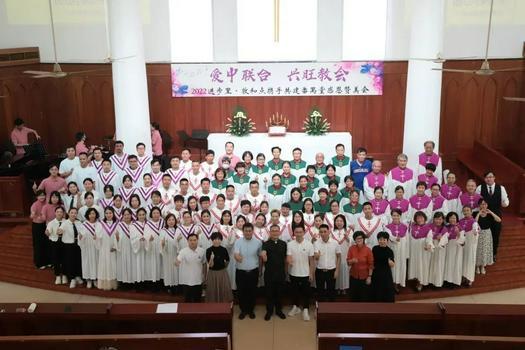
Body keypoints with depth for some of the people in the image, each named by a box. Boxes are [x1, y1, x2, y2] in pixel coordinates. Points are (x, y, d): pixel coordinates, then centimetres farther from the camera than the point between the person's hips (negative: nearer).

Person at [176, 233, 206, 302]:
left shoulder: (202, 251, -4)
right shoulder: (183, 251, -12)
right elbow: (177, 262, -26)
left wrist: (204, 276, 12)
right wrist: (177, 262, -49)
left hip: (198, 280, 2)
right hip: (186, 281, -2)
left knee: (197, 300, 14)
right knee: (187, 300, 8)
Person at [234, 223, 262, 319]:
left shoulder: (258, 242, -2)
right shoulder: (238, 242, -7)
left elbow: (261, 256, 7)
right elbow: (235, 254, -21)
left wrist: (260, 269, 9)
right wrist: (237, 257, -45)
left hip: (253, 271, 1)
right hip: (240, 272, -1)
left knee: (252, 292, 10)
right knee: (241, 292, 8)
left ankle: (251, 310, 28)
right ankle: (243, 310, 25)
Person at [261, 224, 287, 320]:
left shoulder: (283, 244, 3)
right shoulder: (266, 244, -5)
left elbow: (285, 258, 10)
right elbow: (263, 255, -23)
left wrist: (285, 270, 11)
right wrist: (263, 256, -46)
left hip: (281, 273, 2)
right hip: (269, 273, -2)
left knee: (279, 292, 11)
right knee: (269, 293, 8)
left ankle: (279, 310, 27)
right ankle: (269, 311, 22)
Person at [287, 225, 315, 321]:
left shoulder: (309, 244, -7)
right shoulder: (290, 244, -6)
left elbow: (311, 260, -1)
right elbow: (288, 257, -10)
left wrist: (311, 273, -1)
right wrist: (289, 260, -35)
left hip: (305, 273, -1)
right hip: (293, 273, 1)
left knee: (306, 292, 4)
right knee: (294, 291, 14)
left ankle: (305, 311, 15)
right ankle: (296, 307, 32)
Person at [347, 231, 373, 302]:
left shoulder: (368, 250, -11)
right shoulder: (351, 248, -5)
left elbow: (370, 264, -7)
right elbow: (348, 262, -2)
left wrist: (369, 276, -8)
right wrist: (352, 261, -24)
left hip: (364, 276, -2)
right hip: (354, 276, 2)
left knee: (364, 296, 7)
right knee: (354, 295, 9)